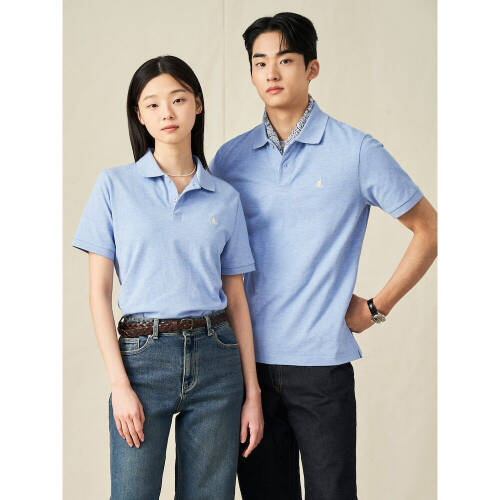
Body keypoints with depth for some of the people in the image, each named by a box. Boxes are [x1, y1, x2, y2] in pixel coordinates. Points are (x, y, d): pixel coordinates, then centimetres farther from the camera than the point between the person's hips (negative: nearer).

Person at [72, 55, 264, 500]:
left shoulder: (225, 198, 8)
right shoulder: (115, 185, 3)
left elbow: (236, 299, 10)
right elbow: (99, 291, 0)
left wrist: (253, 392, 6)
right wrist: (120, 384, -8)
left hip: (215, 359, 2)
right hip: (143, 357, -2)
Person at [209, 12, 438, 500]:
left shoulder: (357, 152, -3)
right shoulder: (230, 158, 7)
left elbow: (429, 229, 5)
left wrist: (376, 308, 1)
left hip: (321, 361, -3)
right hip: (248, 359, 3)